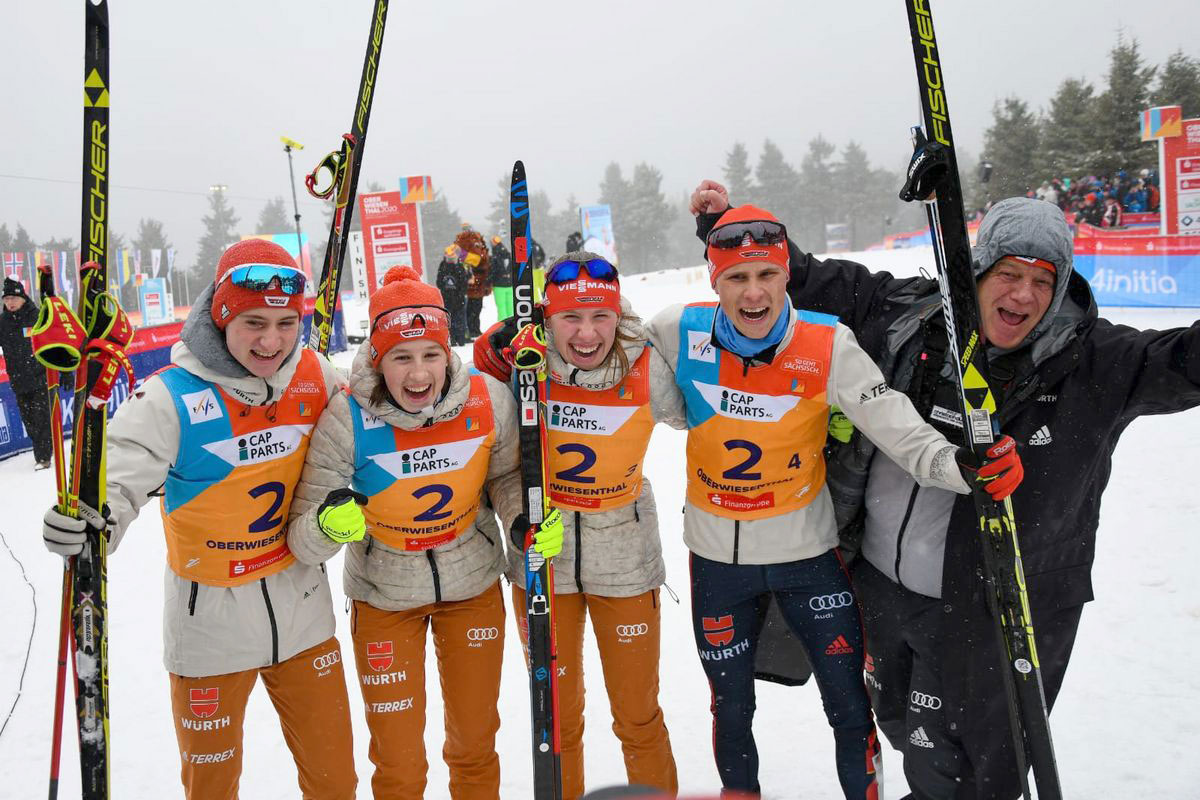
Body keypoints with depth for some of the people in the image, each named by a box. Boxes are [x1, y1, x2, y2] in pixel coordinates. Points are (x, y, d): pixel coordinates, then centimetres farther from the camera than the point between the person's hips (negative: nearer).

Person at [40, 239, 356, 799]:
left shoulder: (315, 376, -7)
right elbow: (117, 477, -24)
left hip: (301, 604, 3)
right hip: (210, 618, -3)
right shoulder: (173, 397, -19)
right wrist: (85, 521, -43)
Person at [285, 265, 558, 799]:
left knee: (475, 743, 19)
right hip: (384, 595, -1)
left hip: (474, 584, 2)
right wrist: (327, 524, -43)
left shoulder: (489, 400, -21)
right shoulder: (347, 419, -26)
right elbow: (303, 542, -21)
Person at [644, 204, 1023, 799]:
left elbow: (896, 427, -19)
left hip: (808, 550, -1)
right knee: (731, 711, 19)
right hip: (717, 555, 1)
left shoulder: (827, 345, -17)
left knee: (850, 709, 10)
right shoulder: (678, 335, -13)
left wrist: (961, 464, -36)